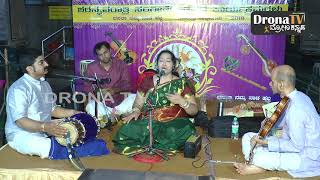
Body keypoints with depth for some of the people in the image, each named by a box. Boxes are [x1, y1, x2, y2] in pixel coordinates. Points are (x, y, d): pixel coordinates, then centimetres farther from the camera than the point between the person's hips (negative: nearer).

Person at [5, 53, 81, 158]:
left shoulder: (44, 84, 12)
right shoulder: (19, 88, -18)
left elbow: (52, 109, 18)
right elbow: (20, 121, -26)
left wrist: (73, 113, 3)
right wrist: (44, 127, -40)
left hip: (45, 131, 9)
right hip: (22, 135, -9)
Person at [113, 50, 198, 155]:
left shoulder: (182, 84, 4)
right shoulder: (148, 80, 12)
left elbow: (194, 110, 1)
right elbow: (138, 102, 15)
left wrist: (181, 101, -18)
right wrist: (136, 111, -8)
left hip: (173, 123, -1)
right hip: (148, 122, 2)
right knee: (125, 132, -26)